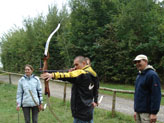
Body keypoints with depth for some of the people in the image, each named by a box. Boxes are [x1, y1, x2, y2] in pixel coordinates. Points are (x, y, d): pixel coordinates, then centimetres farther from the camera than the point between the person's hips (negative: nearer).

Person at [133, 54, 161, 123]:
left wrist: (154, 113, -20)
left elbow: (156, 95, -18)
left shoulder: (152, 75, -12)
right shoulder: (139, 75, 16)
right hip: (139, 111, 9)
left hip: (146, 112, -8)